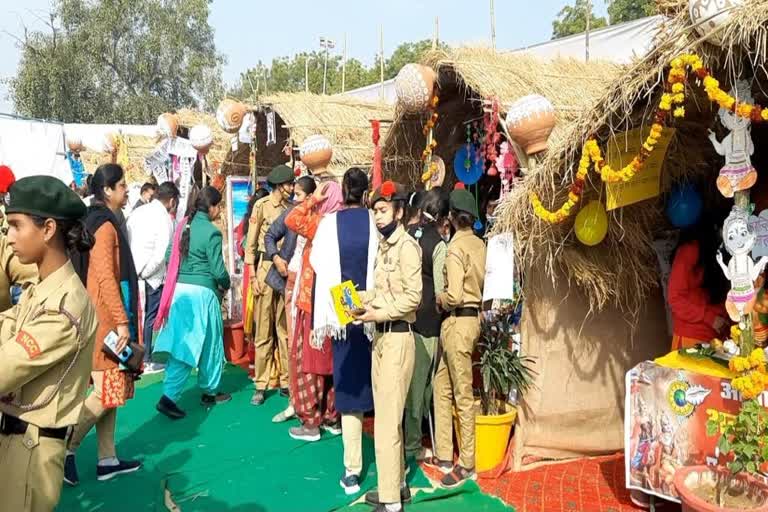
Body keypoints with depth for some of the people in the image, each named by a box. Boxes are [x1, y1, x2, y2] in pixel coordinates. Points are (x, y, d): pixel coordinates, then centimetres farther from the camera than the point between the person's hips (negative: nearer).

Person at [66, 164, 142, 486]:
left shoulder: (100, 222, 15)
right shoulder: (105, 226, -14)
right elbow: (106, 278, -21)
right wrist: (122, 321, -21)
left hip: (107, 319, 10)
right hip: (107, 320, -10)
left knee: (109, 390, 12)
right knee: (107, 392, -4)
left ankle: (107, 460, 19)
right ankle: (66, 450, 7)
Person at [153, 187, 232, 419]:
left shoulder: (184, 225, 7)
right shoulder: (211, 232, -12)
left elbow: (170, 256, 12)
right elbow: (218, 269, -11)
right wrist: (225, 285, 8)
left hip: (179, 289, 6)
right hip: (202, 292, -6)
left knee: (182, 344, 6)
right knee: (211, 342, 11)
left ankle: (170, 395, -3)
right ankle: (209, 392, 24)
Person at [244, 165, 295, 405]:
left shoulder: (291, 207, 11)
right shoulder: (262, 205, -1)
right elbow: (251, 244, -3)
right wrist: (253, 277, -8)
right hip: (266, 267, -4)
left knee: (286, 328, 8)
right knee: (264, 330, 1)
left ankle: (287, 380, 17)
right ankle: (260, 385, 9)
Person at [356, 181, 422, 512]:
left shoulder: (407, 246, -13)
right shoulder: (384, 246, 13)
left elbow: (412, 297, -18)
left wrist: (378, 314, -18)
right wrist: (359, 300, 1)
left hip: (398, 336, -9)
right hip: (381, 335, 9)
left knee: (387, 419, -4)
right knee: (387, 415, 16)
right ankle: (396, 485, 29)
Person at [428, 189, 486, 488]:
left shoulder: (456, 247, -15)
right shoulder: (479, 244, 8)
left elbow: (454, 296, -20)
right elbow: (480, 284, 10)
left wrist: (438, 300, -2)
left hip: (458, 322, -8)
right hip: (472, 318, 8)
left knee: (463, 395, 1)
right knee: (442, 386, 16)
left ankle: (467, 465, 13)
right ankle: (444, 455, 24)